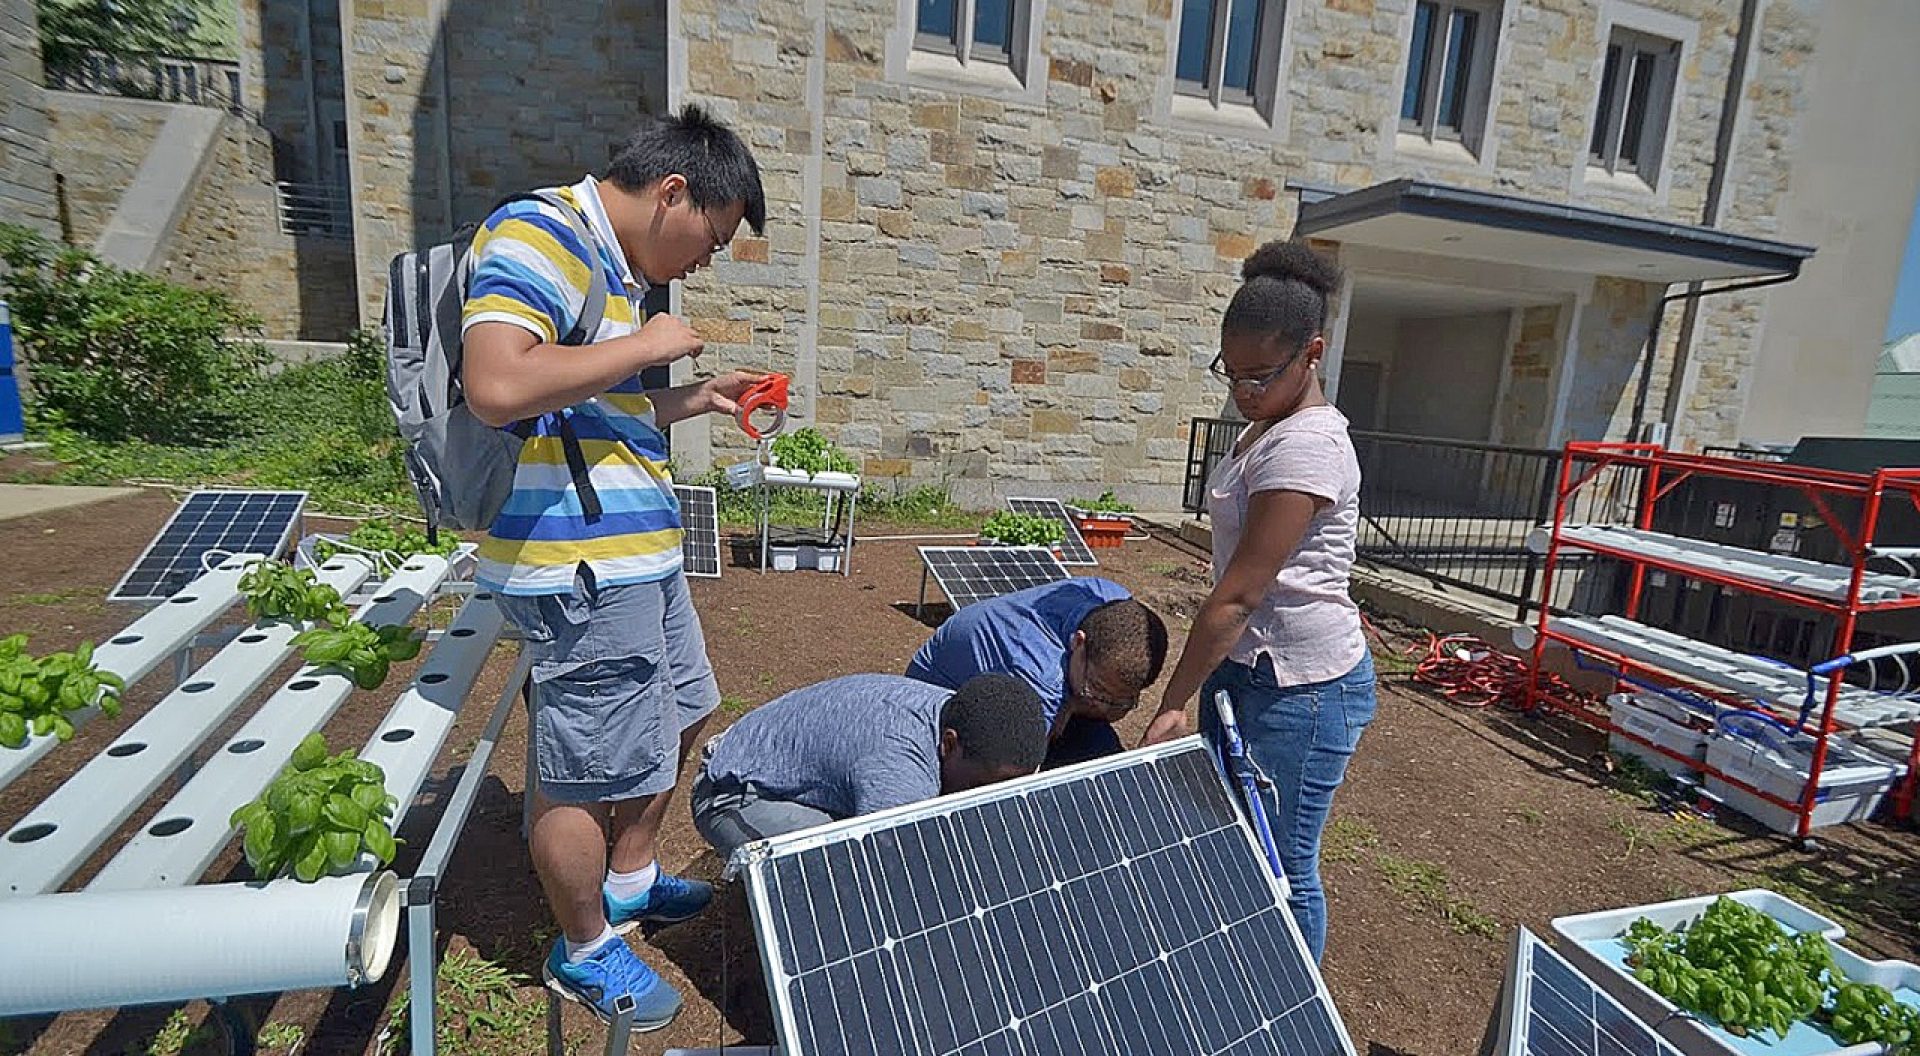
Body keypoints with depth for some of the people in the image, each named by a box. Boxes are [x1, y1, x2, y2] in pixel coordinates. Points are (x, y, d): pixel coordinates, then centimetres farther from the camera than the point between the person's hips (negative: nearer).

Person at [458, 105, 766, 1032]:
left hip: (636, 553, 11)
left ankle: (629, 881, 45)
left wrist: (693, 400, 14)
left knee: (678, 714, 23)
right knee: (589, 775, 6)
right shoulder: (535, 235, -13)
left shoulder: (614, 266, 17)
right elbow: (499, 388, -29)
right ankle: (584, 952, 31)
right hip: (578, 564, -10)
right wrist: (645, 345, -18)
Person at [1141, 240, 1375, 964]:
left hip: (1300, 687, -9)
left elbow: (1238, 595, -23)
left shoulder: (1307, 445, -21)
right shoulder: (1264, 429, 10)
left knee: (1283, 871, 5)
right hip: (1245, 667, 10)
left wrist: (1174, 703, -18)